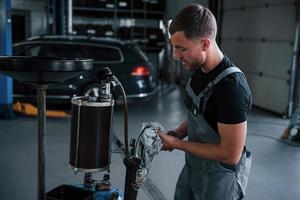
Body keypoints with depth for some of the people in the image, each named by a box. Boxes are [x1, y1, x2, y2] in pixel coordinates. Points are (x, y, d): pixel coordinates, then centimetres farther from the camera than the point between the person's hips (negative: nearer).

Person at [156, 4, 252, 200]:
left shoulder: (232, 87, -29)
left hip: (220, 178, -7)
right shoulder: (199, 71, -2)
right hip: (193, 167, 8)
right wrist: (177, 133, -5)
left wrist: (177, 144, -20)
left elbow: (231, 154, -27)